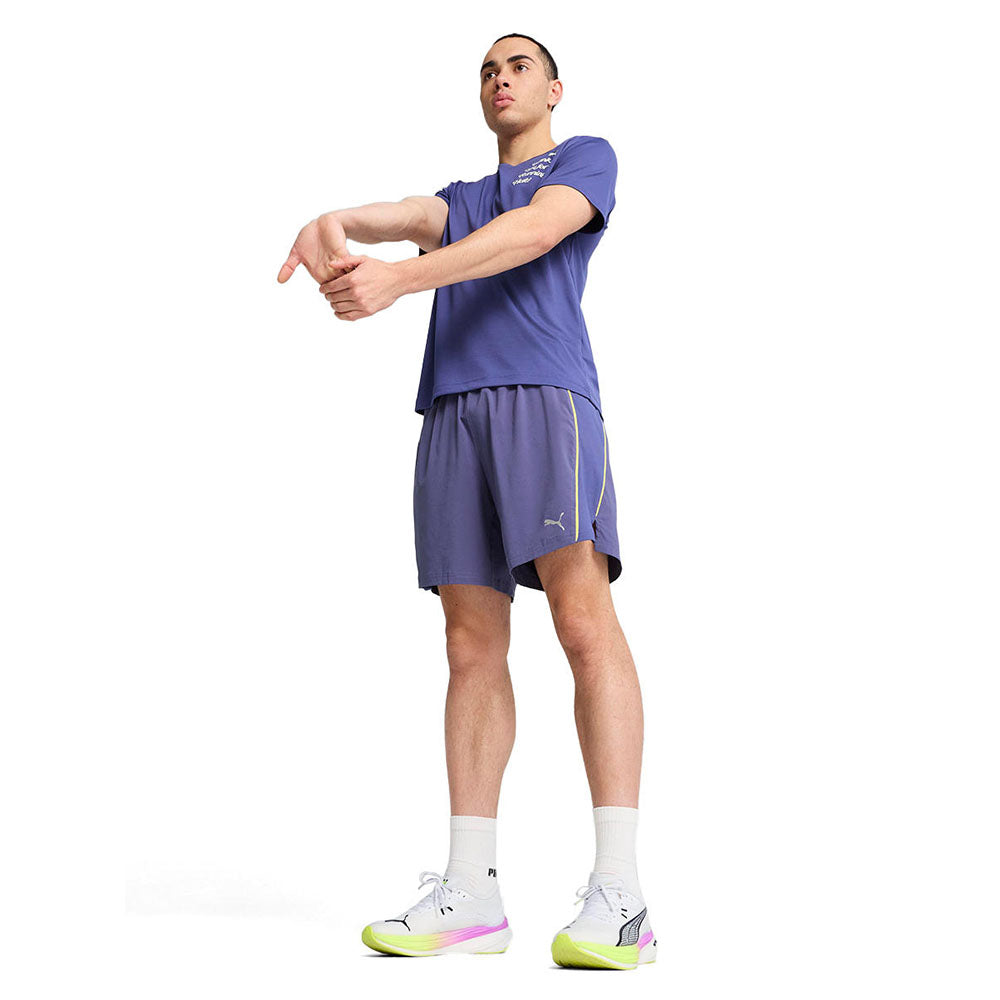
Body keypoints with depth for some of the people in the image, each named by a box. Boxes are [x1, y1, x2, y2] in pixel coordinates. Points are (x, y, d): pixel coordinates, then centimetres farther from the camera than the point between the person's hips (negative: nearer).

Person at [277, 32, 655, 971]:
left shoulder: (587, 158, 15)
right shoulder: (462, 196, 31)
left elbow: (533, 232, -7)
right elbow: (408, 216, 7)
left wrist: (397, 278, -21)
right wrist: (336, 223, -19)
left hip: (544, 394, -6)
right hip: (453, 409, 6)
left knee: (583, 617, -19)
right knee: (472, 646, 0)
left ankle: (618, 897, -21)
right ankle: (470, 892, -1)